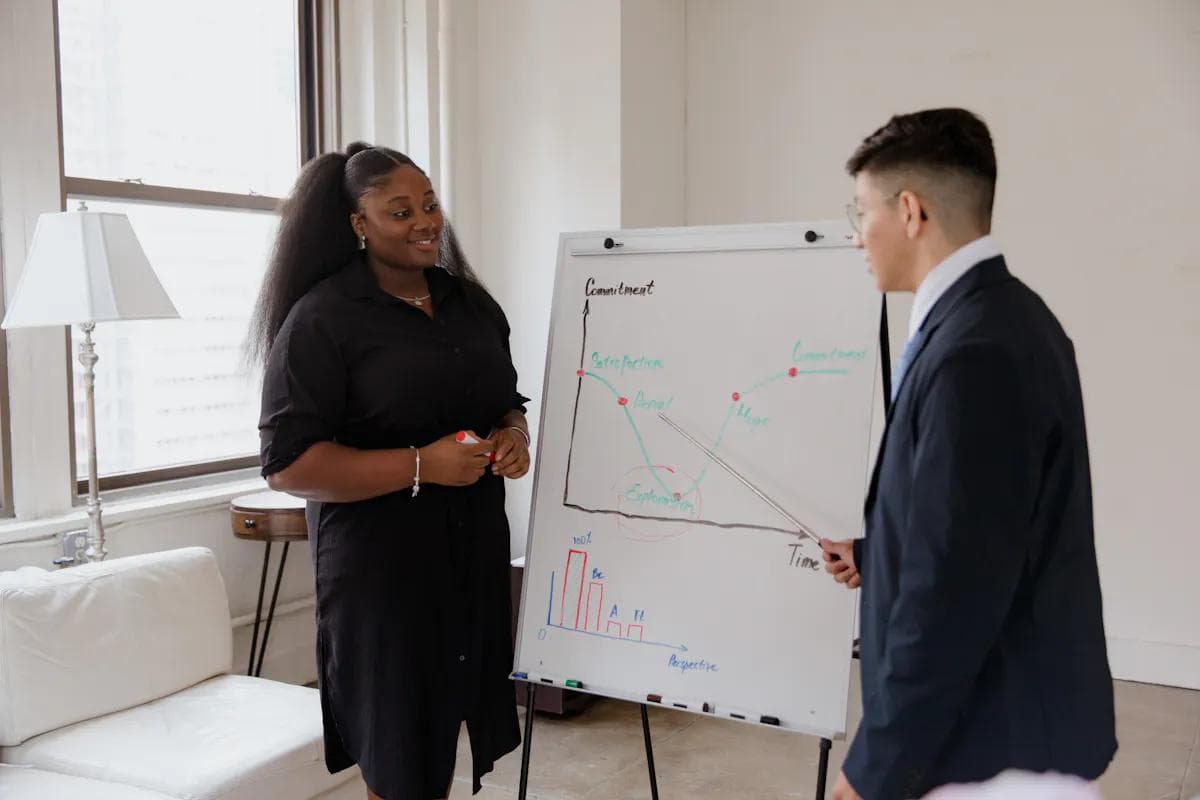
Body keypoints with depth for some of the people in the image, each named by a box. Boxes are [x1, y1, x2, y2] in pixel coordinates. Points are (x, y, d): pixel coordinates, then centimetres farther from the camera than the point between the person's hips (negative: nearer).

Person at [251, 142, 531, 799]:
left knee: (444, 733, 15)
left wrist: (515, 435, -1)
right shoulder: (321, 320, -11)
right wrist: (421, 465, -23)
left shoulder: (471, 303, 10)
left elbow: (506, 402, 22)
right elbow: (287, 465, -16)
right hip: (383, 569, -6)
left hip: (474, 556, 6)